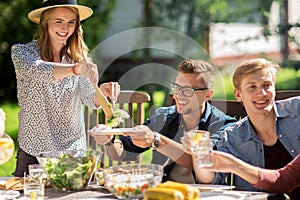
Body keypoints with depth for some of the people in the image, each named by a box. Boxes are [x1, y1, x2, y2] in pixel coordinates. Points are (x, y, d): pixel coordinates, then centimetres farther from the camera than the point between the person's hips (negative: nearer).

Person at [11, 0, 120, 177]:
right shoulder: (21, 52, -5)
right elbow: (36, 71, -27)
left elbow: (91, 100, -6)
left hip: (74, 150, 2)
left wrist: (102, 91, -29)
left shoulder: (79, 58, 5)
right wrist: (74, 69, -44)